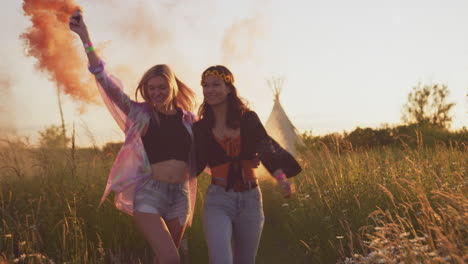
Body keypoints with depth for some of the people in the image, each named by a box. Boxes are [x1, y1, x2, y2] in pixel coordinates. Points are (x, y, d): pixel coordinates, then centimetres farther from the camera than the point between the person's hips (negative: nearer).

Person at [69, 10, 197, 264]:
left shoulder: (187, 119, 8)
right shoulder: (140, 113, -1)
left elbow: (201, 153, 19)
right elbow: (106, 81, -9)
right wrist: (85, 37, -16)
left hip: (179, 195, 4)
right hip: (148, 191, -4)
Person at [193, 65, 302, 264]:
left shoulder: (248, 119, 2)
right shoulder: (201, 128, 3)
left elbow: (266, 150, -8)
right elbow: (196, 165, 9)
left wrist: (282, 179, -22)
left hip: (250, 199, 2)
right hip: (218, 202, -1)